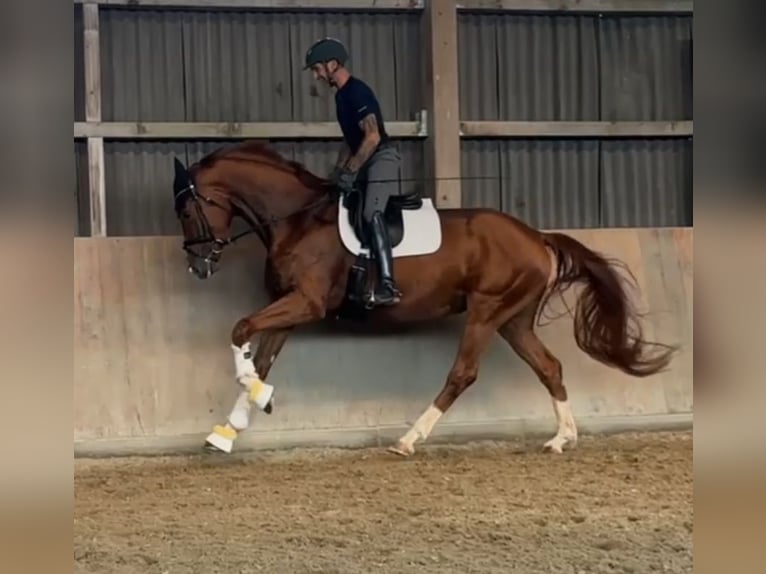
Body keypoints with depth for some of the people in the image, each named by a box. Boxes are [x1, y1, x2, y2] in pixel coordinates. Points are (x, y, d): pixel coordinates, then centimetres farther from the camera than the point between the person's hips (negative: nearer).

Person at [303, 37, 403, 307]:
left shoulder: (357, 92, -17)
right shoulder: (342, 95, 15)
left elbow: (373, 137, -25)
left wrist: (351, 171, -24)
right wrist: (338, 171, 17)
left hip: (381, 158, -11)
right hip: (364, 161, 11)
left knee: (372, 214, -27)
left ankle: (387, 283, -37)